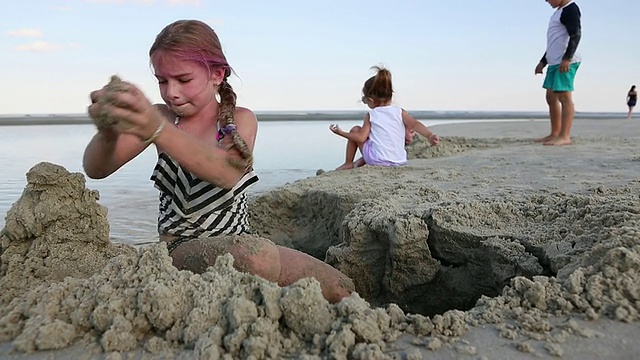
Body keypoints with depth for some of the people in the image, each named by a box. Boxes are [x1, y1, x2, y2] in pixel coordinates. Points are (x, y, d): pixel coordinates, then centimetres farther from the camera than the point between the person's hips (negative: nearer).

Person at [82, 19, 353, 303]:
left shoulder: (241, 120, -1)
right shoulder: (161, 118, 3)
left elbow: (229, 172, -25)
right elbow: (96, 170, -9)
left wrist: (157, 131, -42)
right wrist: (108, 132, -33)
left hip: (238, 245, 2)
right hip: (182, 248, -1)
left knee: (341, 289, -13)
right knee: (257, 256, -36)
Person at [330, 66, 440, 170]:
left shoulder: (370, 115, -3)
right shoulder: (400, 112, 3)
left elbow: (361, 138, -5)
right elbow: (415, 124, -11)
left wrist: (341, 132, 7)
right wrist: (430, 135, -17)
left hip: (376, 160, -4)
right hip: (400, 161, 4)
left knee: (355, 130, 15)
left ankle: (348, 163, 24)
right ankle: (361, 161, 43)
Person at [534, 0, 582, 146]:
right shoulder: (559, 12, 24)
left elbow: (576, 35, -17)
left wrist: (567, 58, -26)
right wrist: (543, 61, 26)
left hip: (566, 62, -10)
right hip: (555, 62, 10)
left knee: (564, 97, -13)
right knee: (551, 98, 10)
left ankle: (565, 136, -15)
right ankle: (554, 134, 15)